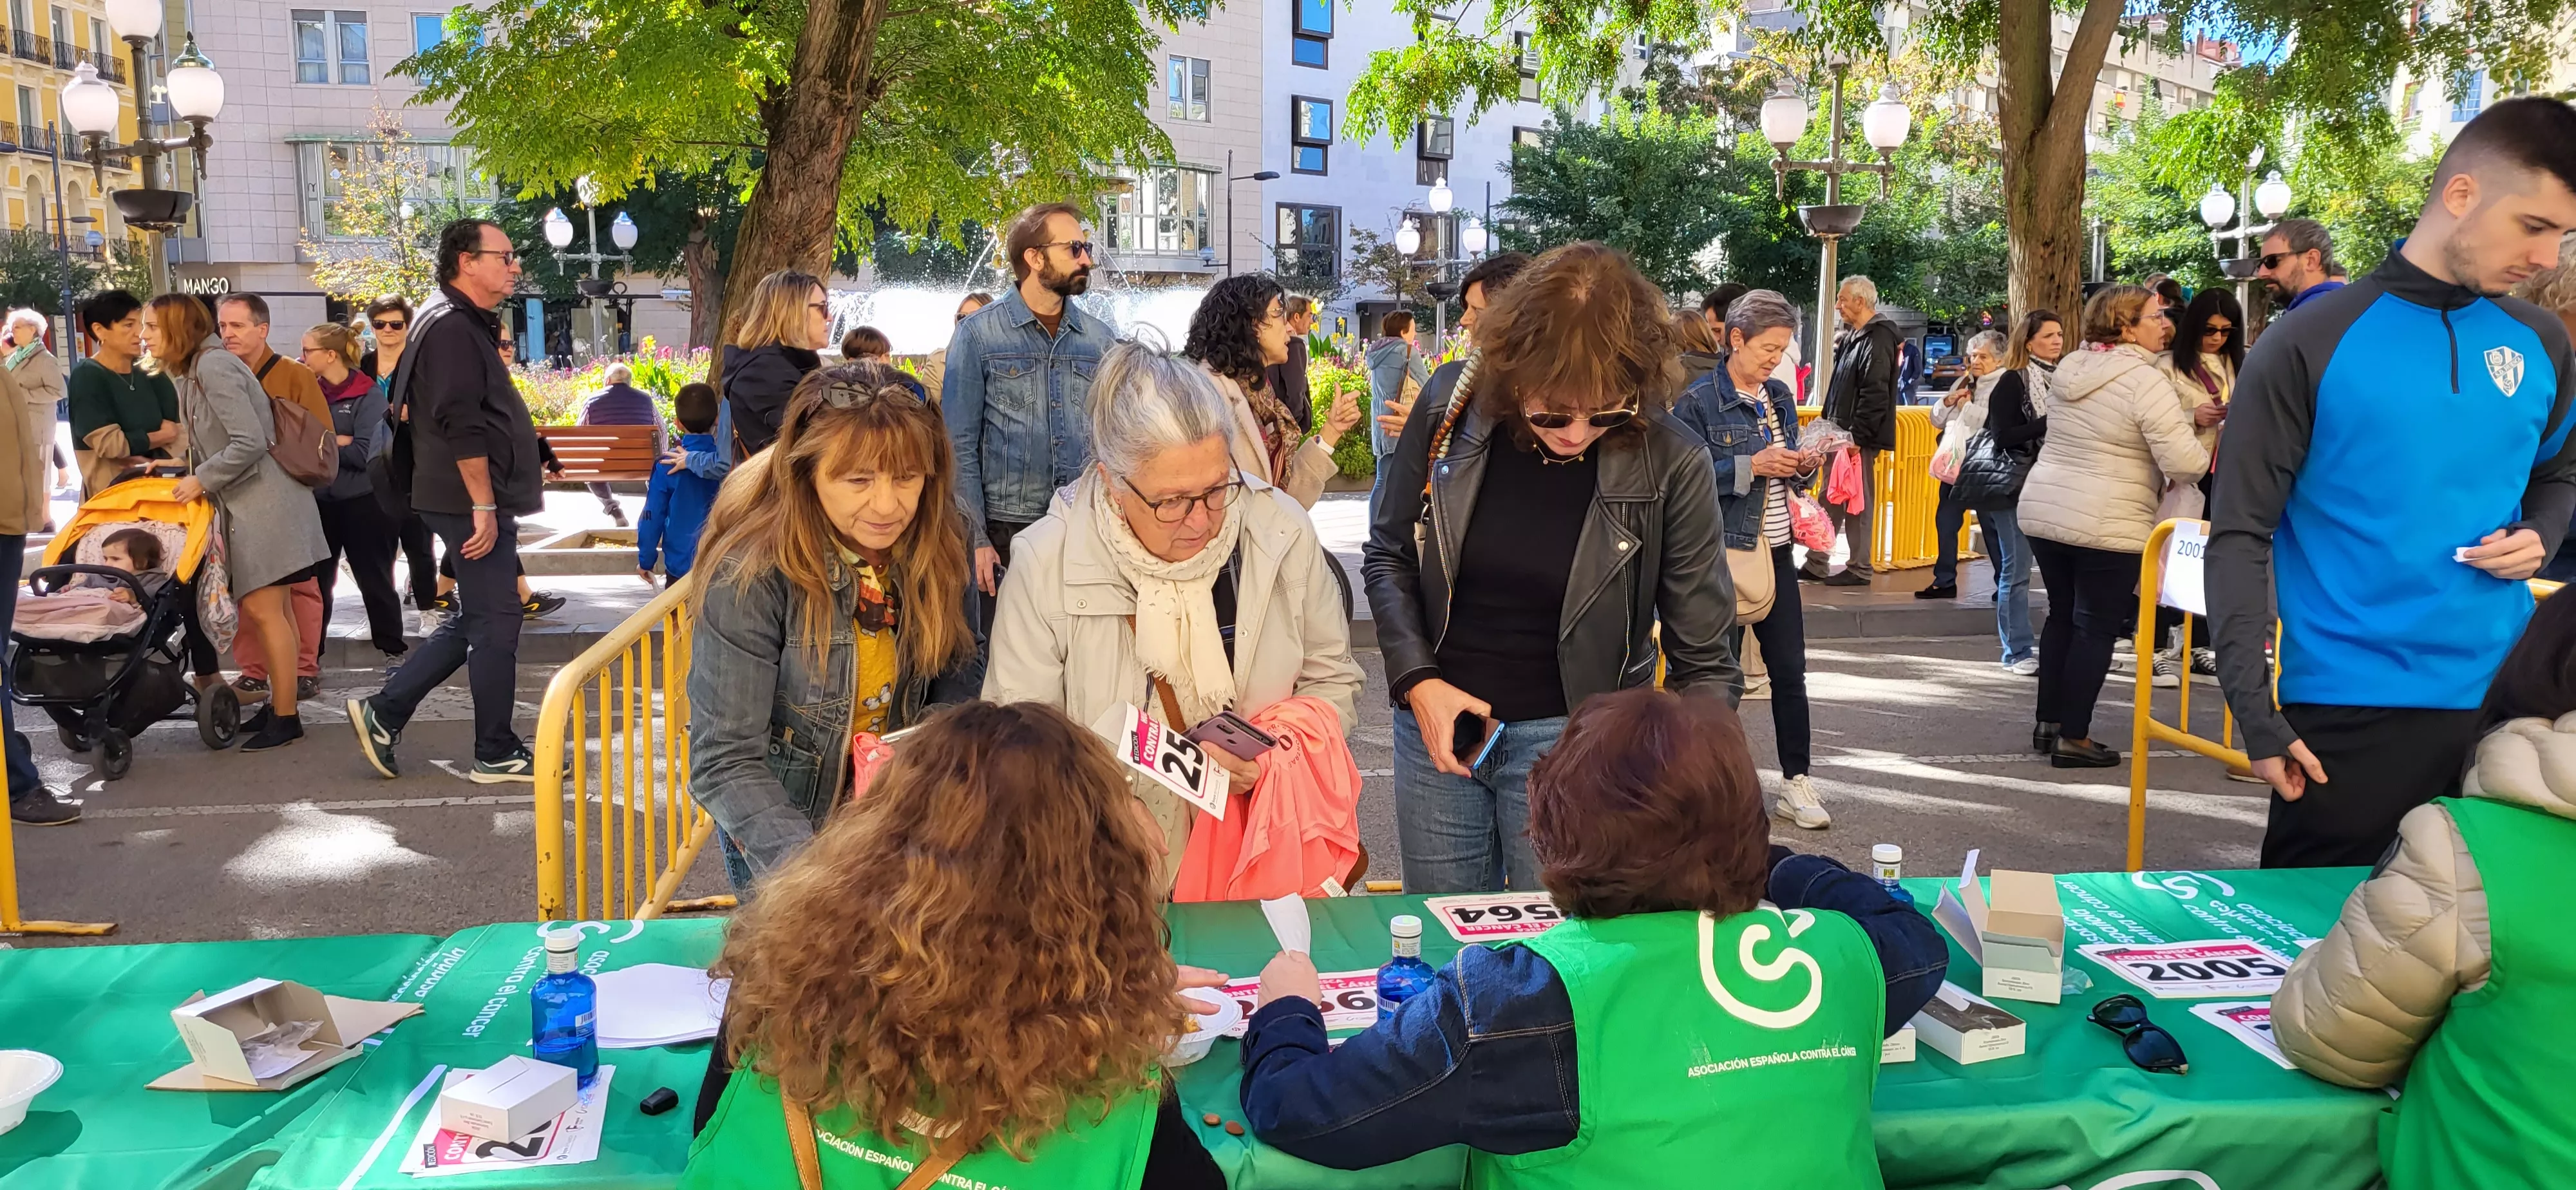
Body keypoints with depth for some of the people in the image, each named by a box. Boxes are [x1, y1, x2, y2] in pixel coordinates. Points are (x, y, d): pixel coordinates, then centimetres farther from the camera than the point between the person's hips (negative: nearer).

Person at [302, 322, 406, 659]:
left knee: (374, 579, 4)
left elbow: (363, 453, -18)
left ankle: (393, 649, 14)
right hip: (319, 500, 5)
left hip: (362, 501, -5)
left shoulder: (369, 395, -10)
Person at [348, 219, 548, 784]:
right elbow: (462, 427, -22)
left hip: (476, 502, 10)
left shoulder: (468, 324, 18)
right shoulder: (451, 326, -15)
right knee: (496, 621, -3)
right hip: (473, 504, -10)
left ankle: (384, 712, 18)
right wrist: (484, 507, -23)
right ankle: (496, 754, 6)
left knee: (476, 620, 15)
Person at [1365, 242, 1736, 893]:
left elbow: (1704, 662, -9)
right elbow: (1389, 555, 4)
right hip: (1439, 719, 3)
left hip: (1572, 740, -2)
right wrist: (1417, 681, -8)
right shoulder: (1451, 405, -10)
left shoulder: (1671, 464, -16)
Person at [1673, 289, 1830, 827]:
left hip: (1776, 550, 6)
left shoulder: (1780, 398, 10)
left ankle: (1795, 783, 17)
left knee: (1790, 669, 7)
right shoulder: (1698, 401, -10)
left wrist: (1802, 467, -3)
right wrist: (1752, 466, -21)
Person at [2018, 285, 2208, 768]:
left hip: (2043, 510, 7)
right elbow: (2185, 462, -21)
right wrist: (2203, 453, 2)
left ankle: (2048, 723, 23)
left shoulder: (2070, 368, 9)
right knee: (2097, 628, 2)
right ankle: (2073, 738, 5)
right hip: (2107, 526, -7)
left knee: (2061, 615, 18)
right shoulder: (2146, 381, -15)